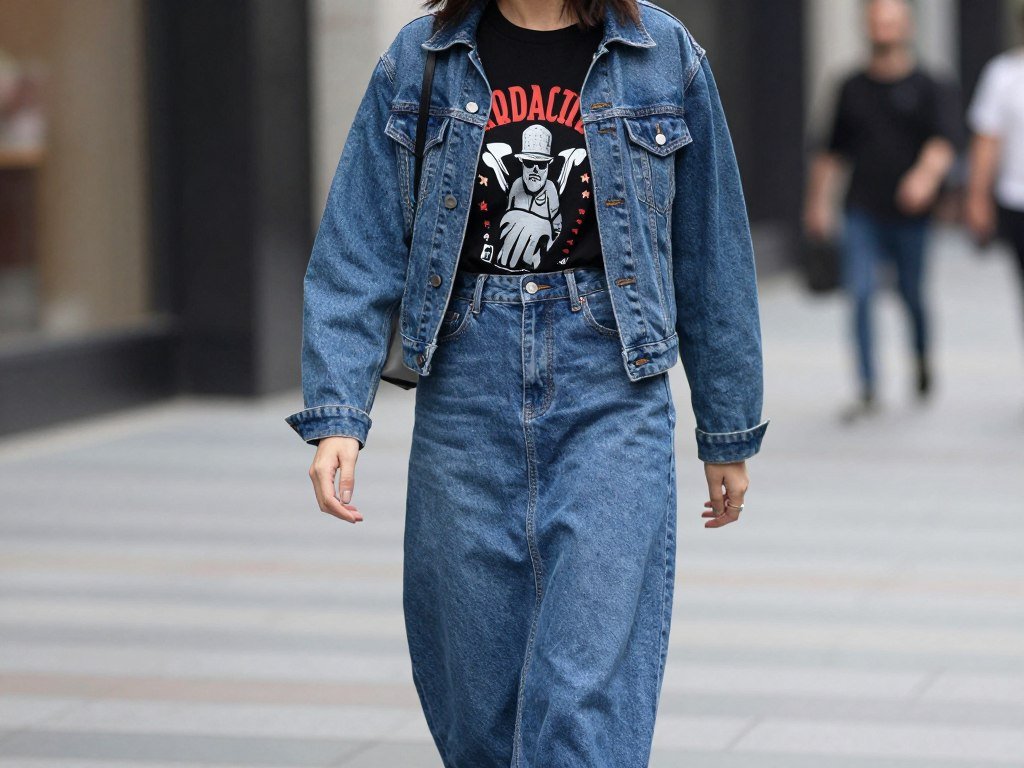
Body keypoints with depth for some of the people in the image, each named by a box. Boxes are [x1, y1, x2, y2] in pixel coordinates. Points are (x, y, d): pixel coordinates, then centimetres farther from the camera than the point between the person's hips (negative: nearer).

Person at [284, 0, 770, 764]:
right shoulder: (419, 62, 4)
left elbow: (711, 254, 9)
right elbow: (358, 250, 1)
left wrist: (729, 432, 13)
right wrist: (335, 415, -11)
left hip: (610, 391, -2)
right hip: (466, 391, 2)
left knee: (588, 690, -11)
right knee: (479, 685, 7)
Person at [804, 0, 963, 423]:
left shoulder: (932, 88, -1)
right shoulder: (853, 87, 10)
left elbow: (945, 139, -17)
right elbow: (831, 150, 19)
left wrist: (926, 174, -36)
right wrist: (818, 201, 15)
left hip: (910, 215, -2)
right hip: (862, 212, 2)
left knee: (912, 294, 9)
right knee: (860, 294, -11)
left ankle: (923, 358, 39)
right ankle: (867, 391, -10)